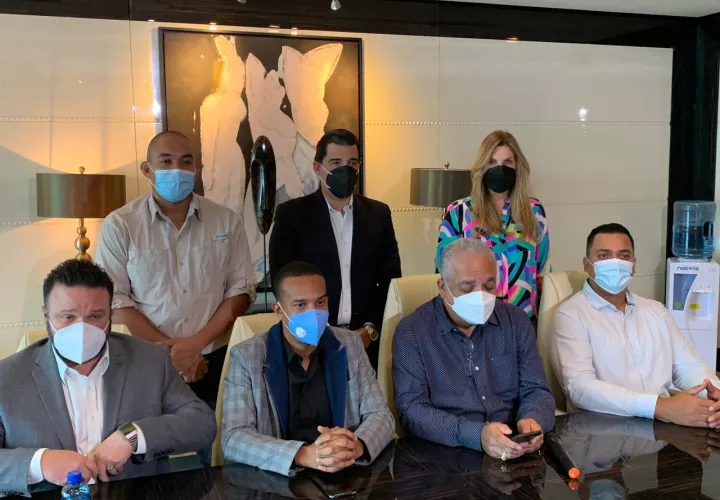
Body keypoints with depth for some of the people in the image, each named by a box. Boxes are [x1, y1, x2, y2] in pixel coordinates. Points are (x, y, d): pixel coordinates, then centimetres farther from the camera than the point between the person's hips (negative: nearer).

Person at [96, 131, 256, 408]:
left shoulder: (226, 221, 2)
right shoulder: (119, 226, -3)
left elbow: (241, 289, 0)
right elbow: (114, 300, -6)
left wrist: (196, 343, -11)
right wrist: (168, 350, -12)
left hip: (214, 364, 2)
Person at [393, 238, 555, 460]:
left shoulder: (516, 321, 4)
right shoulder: (411, 332, -7)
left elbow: (535, 390, 5)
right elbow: (411, 409, -14)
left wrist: (533, 420, -18)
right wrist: (476, 435, -28)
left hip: (514, 452, 4)